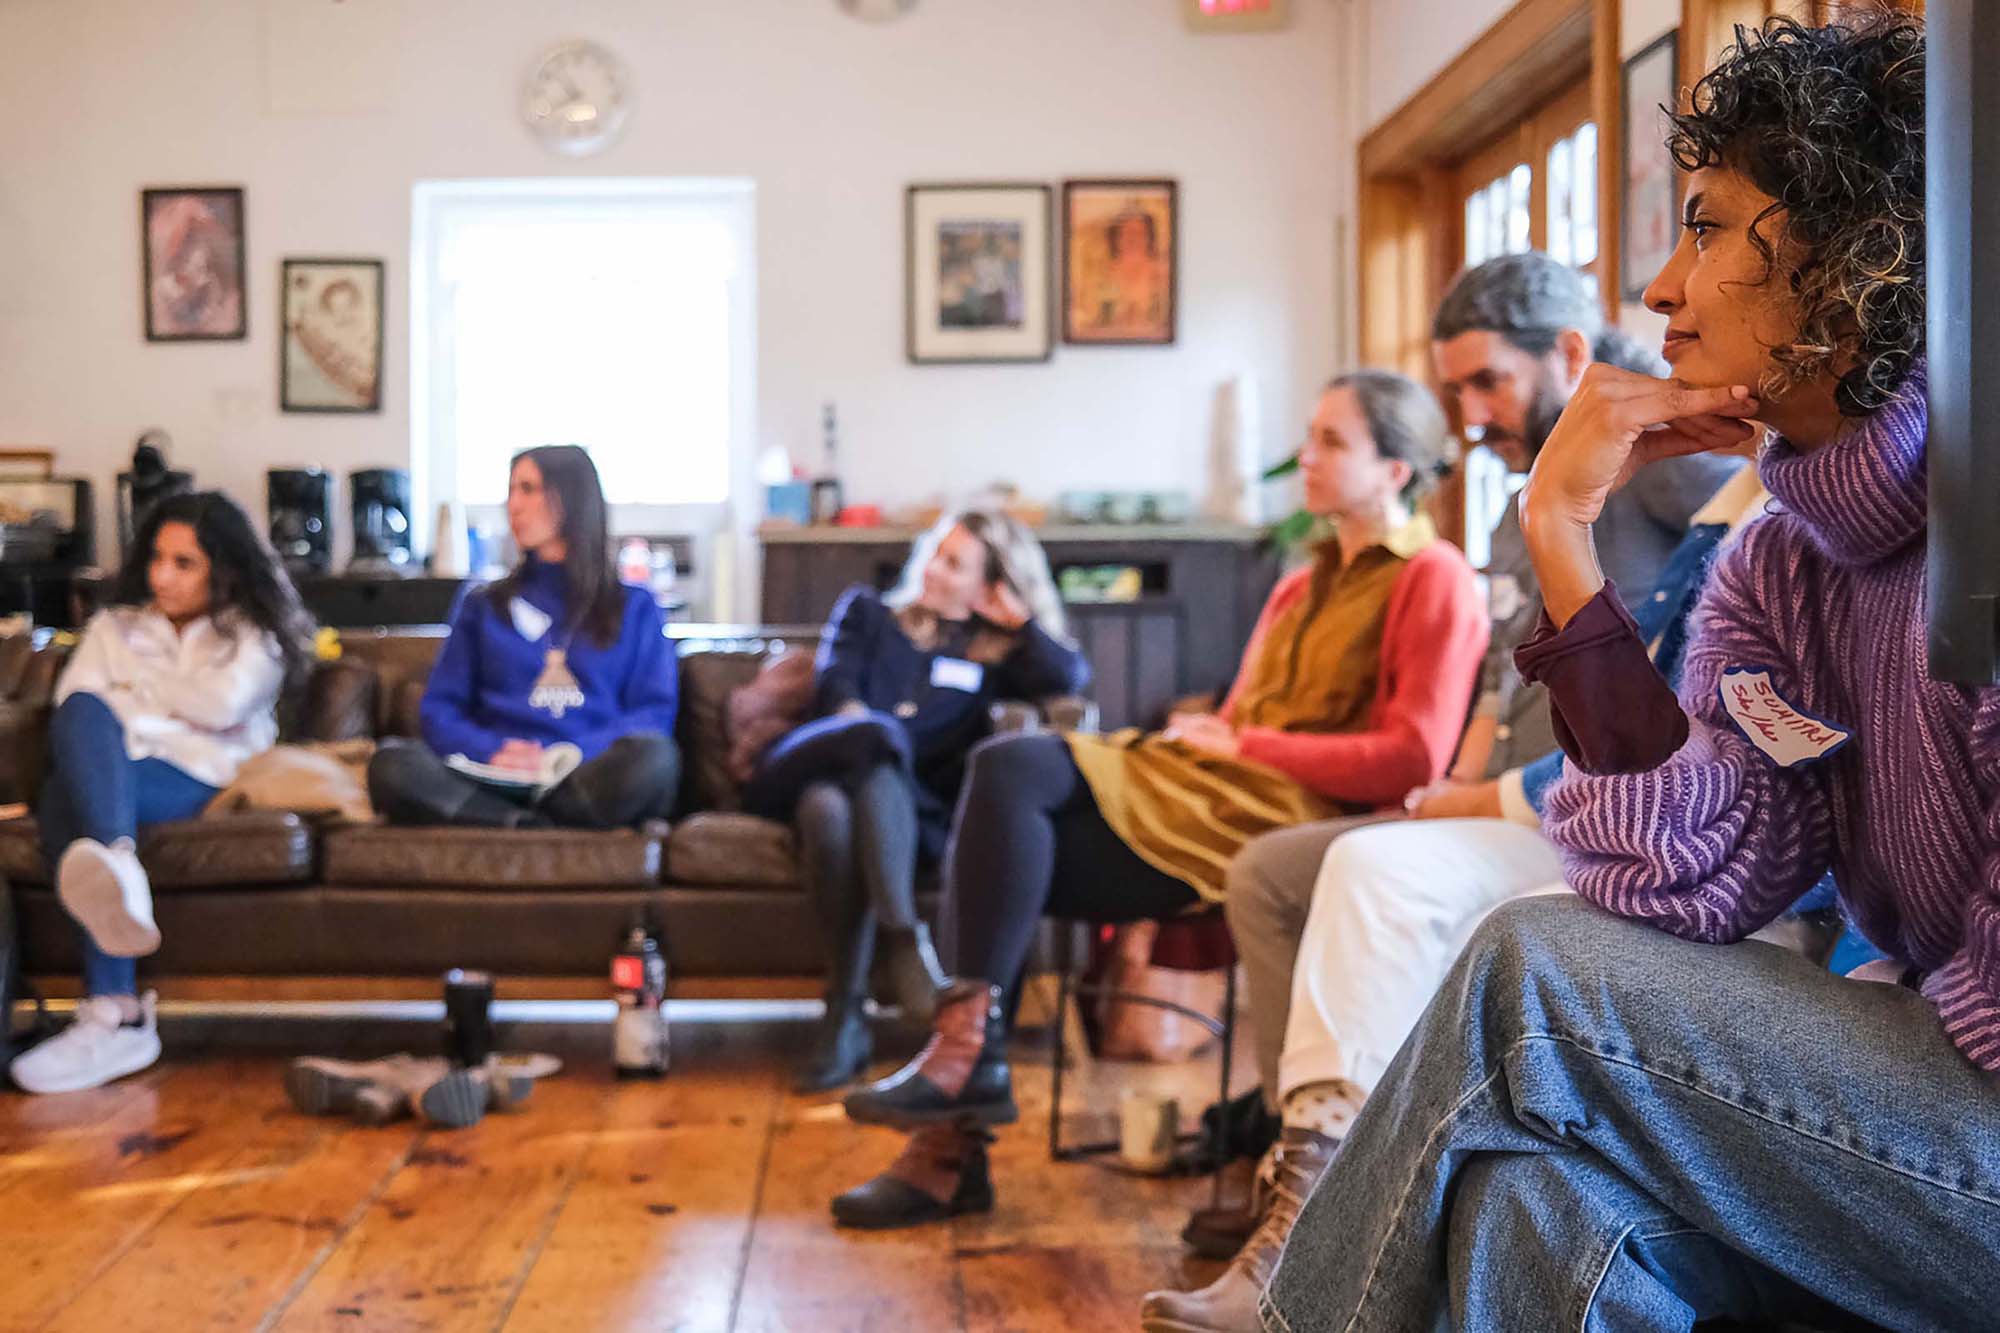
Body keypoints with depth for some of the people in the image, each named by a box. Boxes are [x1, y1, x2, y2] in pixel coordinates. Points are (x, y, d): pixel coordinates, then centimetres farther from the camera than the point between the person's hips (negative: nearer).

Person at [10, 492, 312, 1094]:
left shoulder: (254, 635, 21)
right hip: (110, 773, 3)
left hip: (202, 781, -3)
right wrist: (172, 706, -2)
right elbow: (71, 700, 10)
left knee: (67, 798, -35)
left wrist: (139, 684, 11)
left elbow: (223, 704, -1)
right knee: (84, 714, -35)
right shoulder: (113, 626, 30)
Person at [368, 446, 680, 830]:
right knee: (392, 763, -29)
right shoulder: (481, 605, 25)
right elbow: (440, 708, 16)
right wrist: (490, 752, -7)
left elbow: (656, 713, 7)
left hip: (587, 785, -1)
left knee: (652, 756, -36)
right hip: (495, 787, 1)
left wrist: (572, 755, -11)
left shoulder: (634, 607, 19)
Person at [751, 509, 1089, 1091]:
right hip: (823, 773, 1)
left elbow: (1070, 676, 7)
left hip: (916, 805, -1)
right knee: (827, 805, -38)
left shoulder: (993, 652, 27)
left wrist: (1015, 617, 18)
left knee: (877, 779, -39)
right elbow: (834, 685, 10)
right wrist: (864, 728, -11)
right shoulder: (867, 612, 31)